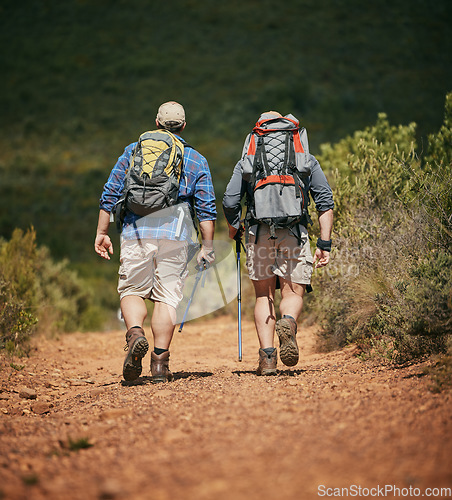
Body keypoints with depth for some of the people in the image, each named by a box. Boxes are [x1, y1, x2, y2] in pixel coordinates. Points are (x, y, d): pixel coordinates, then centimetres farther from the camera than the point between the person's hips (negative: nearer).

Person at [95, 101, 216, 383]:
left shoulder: (134, 151, 13)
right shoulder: (197, 160, 12)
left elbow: (110, 193, 9)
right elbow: (206, 208, 7)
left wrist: (102, 232, 13)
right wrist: (208, 246, 10)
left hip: (136, 232, 0)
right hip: (174, 235, 0)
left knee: (132, 291, 12)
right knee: (167, 297, 4)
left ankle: (135, 334, -15)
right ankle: (160, 363, 0)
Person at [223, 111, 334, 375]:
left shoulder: (247, 160, 14)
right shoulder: (307, 159, 15)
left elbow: (230, 202, 8)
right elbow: (326, 202, 6)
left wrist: (235, 229, 26)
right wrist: (325, 244, 5)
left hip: (259, 232, 1)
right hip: (295, 233, 0)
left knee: (264, 295, 11)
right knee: (293, 292, 7)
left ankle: (267, 357, 0)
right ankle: (288, 324, -27)